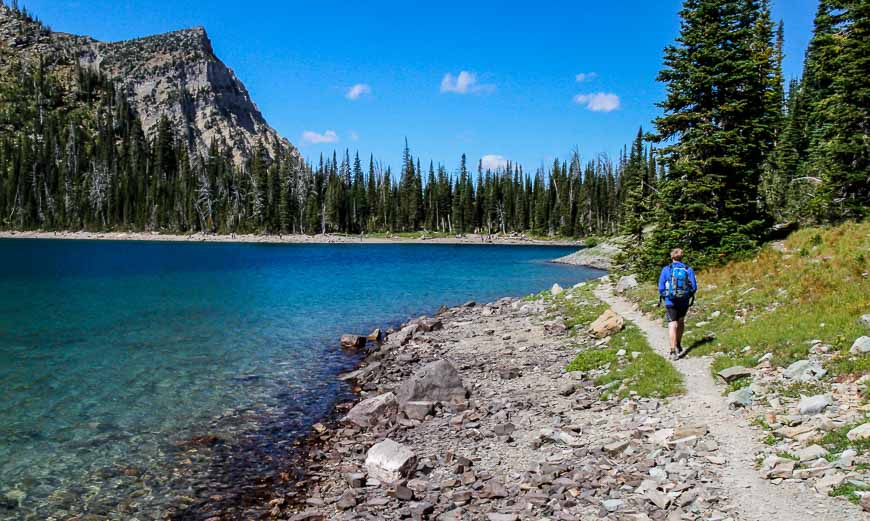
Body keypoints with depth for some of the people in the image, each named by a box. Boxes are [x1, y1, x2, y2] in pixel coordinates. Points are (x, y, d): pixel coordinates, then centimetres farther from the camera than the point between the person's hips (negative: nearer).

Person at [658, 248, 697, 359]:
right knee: (681, 321, 24)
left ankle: (673, 350, -13)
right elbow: (694, 287, -3)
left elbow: (661, 288, -5)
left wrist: (664, 297, 14)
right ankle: (678, 345, 30)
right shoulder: (688, 270, -2)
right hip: (684, 301, 2)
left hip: (671, 301, -2)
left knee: (672, 325, -2)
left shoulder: (666, 270, -6)